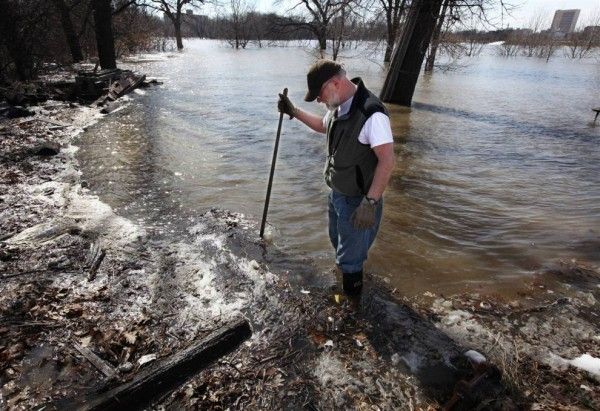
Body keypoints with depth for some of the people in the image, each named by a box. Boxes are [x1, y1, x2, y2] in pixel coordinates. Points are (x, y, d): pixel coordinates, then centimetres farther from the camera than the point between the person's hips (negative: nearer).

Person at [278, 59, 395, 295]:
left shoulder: (371, 114, -29)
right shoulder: (338, 106, 2)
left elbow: (387, 161, -31)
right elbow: (323, 125, 23)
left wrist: (370, 203, -32)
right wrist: (294, 112, 18)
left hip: (357, 201, -9)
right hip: (337, 193, 9)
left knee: (350, 258, 7)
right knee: (339, 242, 30)